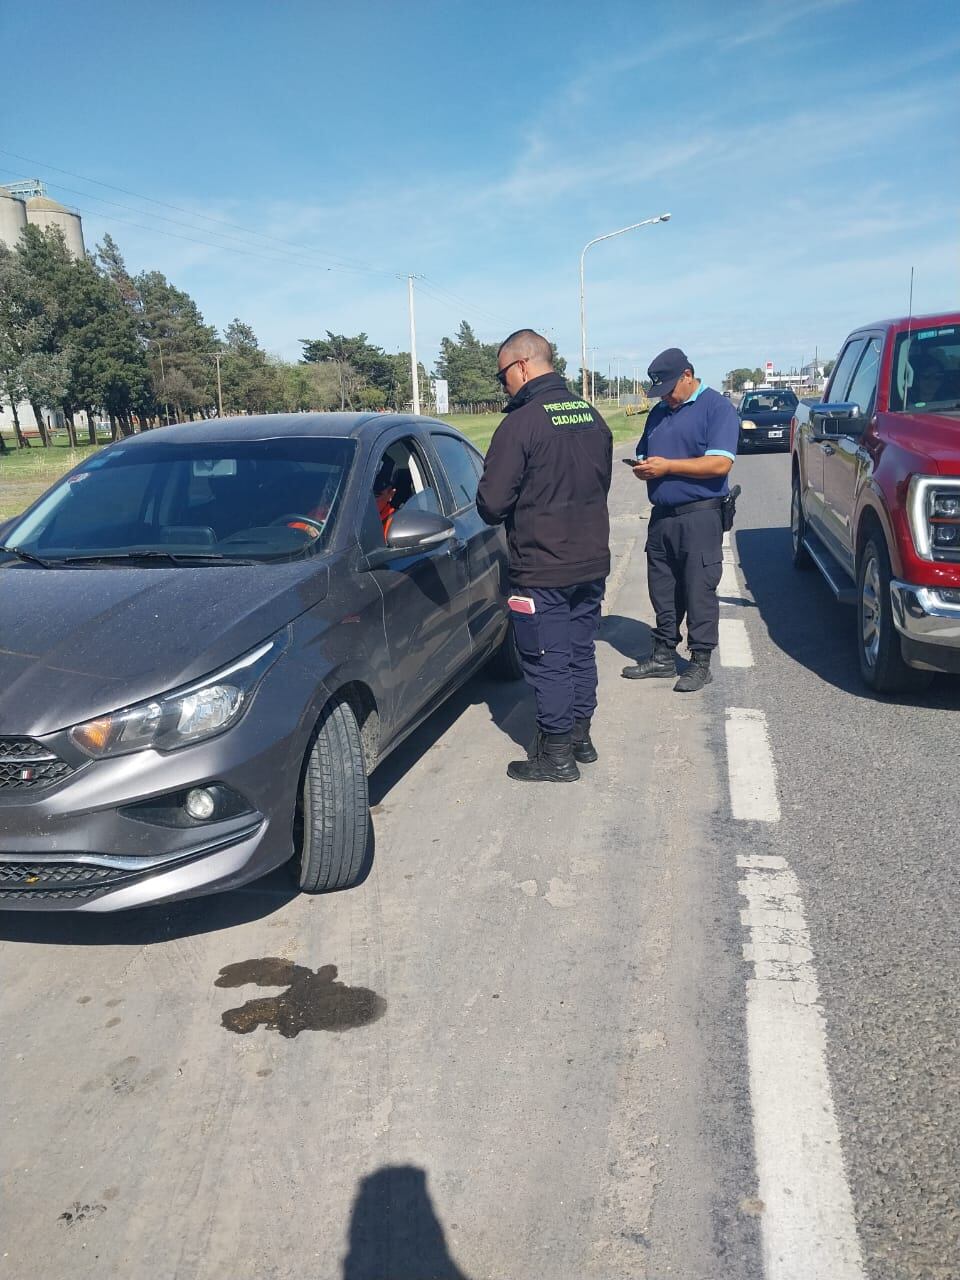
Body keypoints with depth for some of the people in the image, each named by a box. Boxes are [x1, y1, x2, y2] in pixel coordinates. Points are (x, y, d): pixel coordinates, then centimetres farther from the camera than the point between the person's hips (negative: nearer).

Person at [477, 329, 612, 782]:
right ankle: (579, 735, 30)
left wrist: (512, 514, 3)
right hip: (591, 560, 8)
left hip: (541, 569, -8)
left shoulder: (521, 423, -18)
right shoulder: (592, 417, 7)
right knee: (580, 650, 18)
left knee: (547, 661, 3)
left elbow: (492, 502, -18)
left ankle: (556, 755, 12)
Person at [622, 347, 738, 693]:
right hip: (662, 516, 7)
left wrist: (667, 466, -18)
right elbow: (642, 455, 25)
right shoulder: (659, 411, 18)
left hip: (699, 517, -7)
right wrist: (642, 468, -1)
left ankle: (700, 662, 7)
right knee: (662, 590, 12)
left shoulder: (717, 408, -6)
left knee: (699, 593, -2)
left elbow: (720, 463, -17)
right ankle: (663, 656, 22)